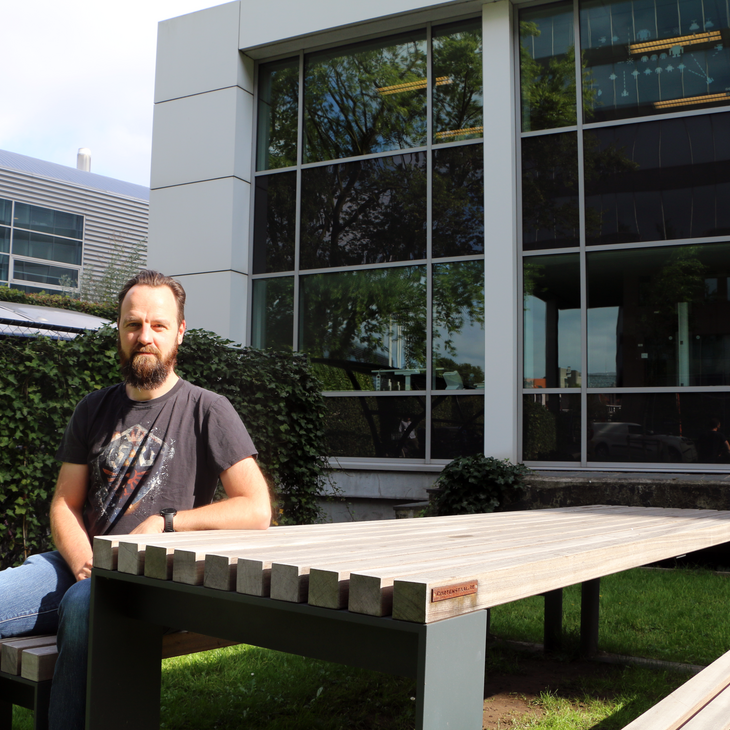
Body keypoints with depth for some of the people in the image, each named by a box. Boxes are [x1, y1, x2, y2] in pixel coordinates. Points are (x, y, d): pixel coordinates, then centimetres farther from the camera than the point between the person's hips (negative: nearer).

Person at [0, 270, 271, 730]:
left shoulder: (207, 412, 0)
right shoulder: (94, 411, 15)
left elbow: (257, 511, -7)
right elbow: (65, 505, 14)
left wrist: (165, 523, -9)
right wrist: (85, 565, -7)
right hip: (81, 566, 5)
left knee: (83, 604, -35)